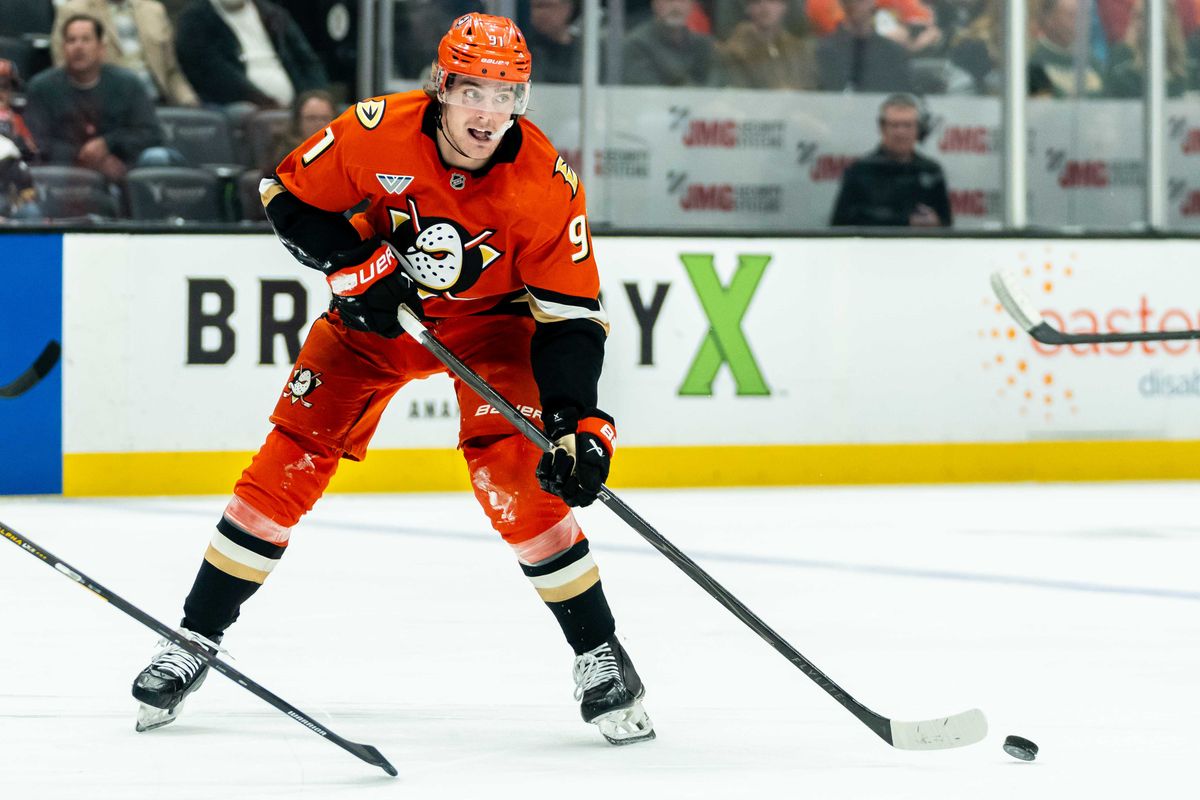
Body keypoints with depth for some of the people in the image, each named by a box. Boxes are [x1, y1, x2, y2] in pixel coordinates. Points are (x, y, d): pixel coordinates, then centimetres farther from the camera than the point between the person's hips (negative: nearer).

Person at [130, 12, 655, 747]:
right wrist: (352, 261, -22)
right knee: (290, 463, -5)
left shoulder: (547, 184, -27)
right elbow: (289, 193, -9)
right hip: (376, 310, 2)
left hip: (487, 319, -2)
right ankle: (196, 640, 8)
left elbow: (571, 318, -23)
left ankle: (600, 657, -7)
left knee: (520, 479, -20)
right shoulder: (378, 133, -25)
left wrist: (575, 421, -35)